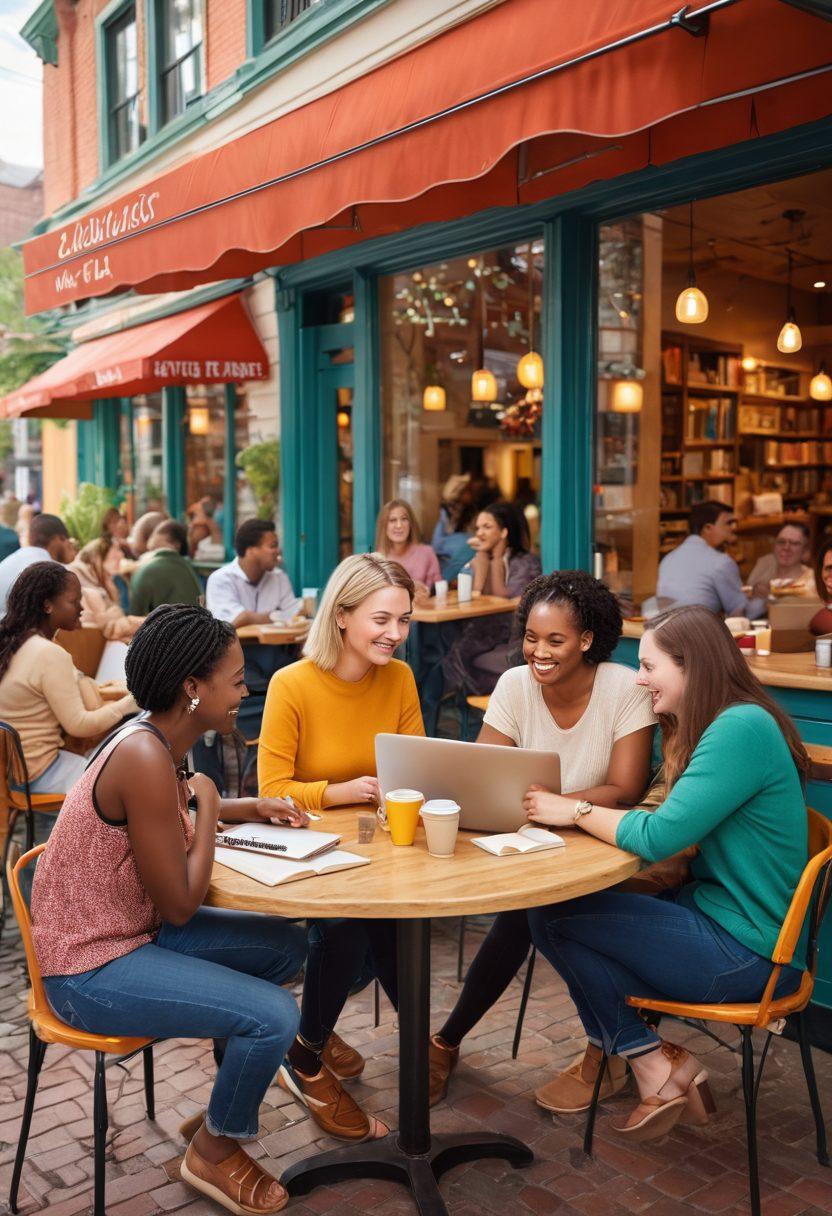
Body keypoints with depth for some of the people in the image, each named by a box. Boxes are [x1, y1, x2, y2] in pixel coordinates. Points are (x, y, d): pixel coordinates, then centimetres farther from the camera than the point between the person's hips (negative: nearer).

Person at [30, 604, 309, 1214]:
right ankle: (215, 1151, 9)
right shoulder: (147, 761, -29)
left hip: (135, 930, 10)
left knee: (288, 947, 12)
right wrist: (207, 803, -14)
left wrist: (253, 807, 8)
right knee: (274, 1016, -19)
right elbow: (180, 906, -23)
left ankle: (232, 1086, 31)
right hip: (91, 968, -10)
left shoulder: (160, 740, 0)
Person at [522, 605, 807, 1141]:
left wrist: (575, 811, -10)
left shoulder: (743, 728, -20)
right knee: (563, 905, 1)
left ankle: (655, 1065, 4)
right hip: (715, 910, 10)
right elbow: (682, 834, 10)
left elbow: (659, 836, -24)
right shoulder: (711, 726, 11)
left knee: (554, 915, -10)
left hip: (747, 951, -10)